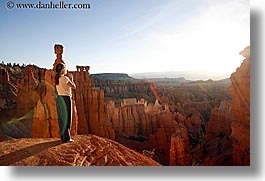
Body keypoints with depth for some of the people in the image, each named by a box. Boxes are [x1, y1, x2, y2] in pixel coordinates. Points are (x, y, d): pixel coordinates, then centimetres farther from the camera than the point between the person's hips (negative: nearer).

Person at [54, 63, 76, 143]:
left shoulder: (57, 79, 9)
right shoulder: (65, 78, -14)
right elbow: (74, 87, -8)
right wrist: (71, 78, 6)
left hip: (59, 98, 8)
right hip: (66, 98, -8)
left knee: (61, 117, 13)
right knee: (67, 118, -1)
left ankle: (63, 136, 22)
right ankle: (66, 138, 4)